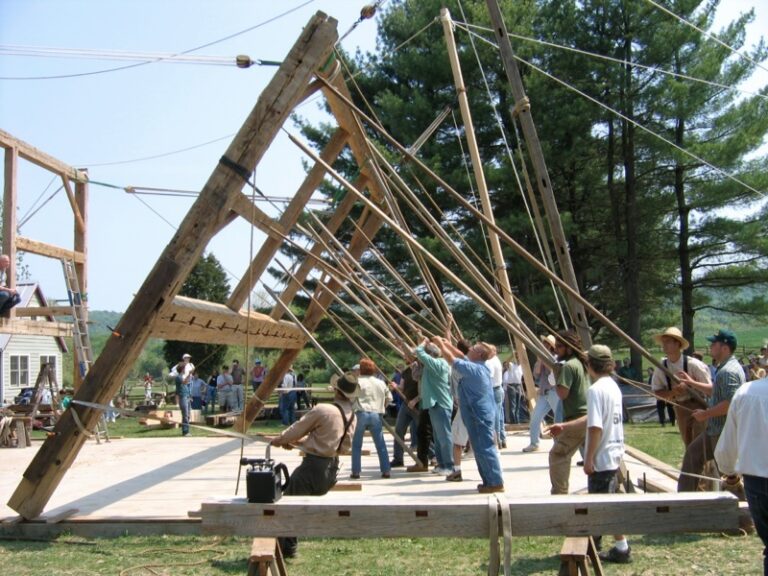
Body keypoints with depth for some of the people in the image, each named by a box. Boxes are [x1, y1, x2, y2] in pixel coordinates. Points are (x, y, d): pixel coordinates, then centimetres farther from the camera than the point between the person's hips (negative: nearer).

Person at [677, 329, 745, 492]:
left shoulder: (729, 371, -22)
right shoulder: (725, 367, 12)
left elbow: (731, 403, -30)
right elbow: (715, 391, 25)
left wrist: (705, 414, -20)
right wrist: (692, 383, 22)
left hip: (724, 432, -11)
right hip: (715, 429, 11)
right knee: (693, 452, 19)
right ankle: (684, 495, 28)